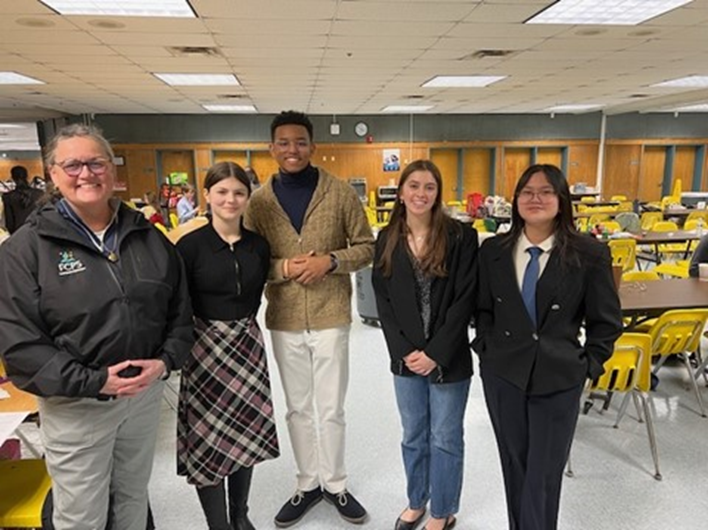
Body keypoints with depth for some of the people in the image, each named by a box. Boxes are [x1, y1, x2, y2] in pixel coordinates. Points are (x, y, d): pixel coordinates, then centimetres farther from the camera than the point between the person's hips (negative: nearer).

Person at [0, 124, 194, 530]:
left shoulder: (148, 237, 1)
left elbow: (180, 311, 6)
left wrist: (166, 361, -10)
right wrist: (94, 381, -21)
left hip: (147, 393, 3)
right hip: (75, 406, -3)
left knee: (134, 497, 24)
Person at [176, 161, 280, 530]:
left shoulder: (258, 246, 2)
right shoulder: (191, 245, -10)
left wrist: (240, 327, 7)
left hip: (248, 344, 4)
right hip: (205, 347, -4)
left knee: (246, 433, 14)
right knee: (207, 437, 5)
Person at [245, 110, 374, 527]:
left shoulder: (341, 192, -4)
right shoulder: (259, 200, 0)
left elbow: (367, 247, -1)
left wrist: (330, 261, -18)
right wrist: (282, 267, -16)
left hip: (331, 317, -2)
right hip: (284, 320, 2)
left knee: (331, 409, 11)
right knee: (298, 409, 16)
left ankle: (336, 485, 33)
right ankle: (308, 484, 36)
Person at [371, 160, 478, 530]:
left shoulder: (461, 237, -8)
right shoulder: (387, 240, 2)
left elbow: (465, 300, -11)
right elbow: (383, 301, 1)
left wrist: (436, 353, -15)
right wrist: (404, 351, -8)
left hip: (448, 358, -3)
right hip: (405, 357, 3)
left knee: (445, 438, 13)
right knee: (413, 435, 19)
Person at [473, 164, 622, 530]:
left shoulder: (590, 254, -7)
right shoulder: (493, 251, 0)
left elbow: (607, 322, 0)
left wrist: (587, 366, -4)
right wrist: (487, 349, 2)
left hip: (558, 378, -2)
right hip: (502, 373, 3)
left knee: (544, 473, 7)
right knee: (514, 465, 18)